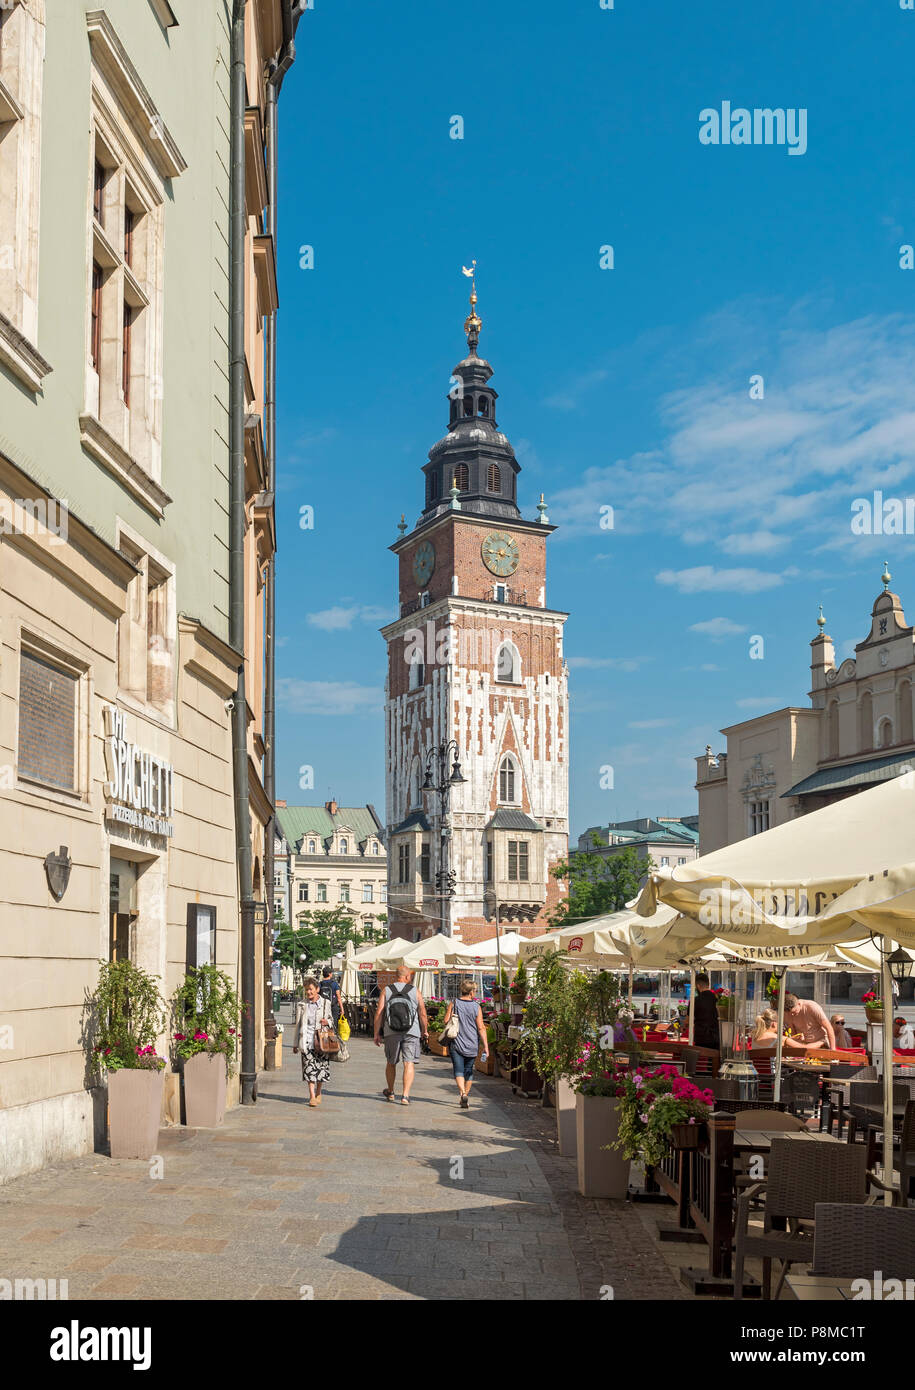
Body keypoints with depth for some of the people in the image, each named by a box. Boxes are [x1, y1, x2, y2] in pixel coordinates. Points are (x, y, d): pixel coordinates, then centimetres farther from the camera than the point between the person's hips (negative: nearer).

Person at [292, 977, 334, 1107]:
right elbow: (297, 1025, 10)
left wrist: (327, 1022, -7)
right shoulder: (301, 1004, 6)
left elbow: (331, 1019, 18)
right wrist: (295, 1043, 10)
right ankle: (312, 1096, -7)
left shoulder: (325, 1003, 6)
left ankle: (318, 1093, 23)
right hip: (307, 1040, -1)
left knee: (321, 1067, 2)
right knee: (310, 1068, -8)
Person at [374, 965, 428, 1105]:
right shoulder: (415, 991, 2)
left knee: (391, 1063, 18)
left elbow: (379, 1013, -2)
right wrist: (425, 1031, 14)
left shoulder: (386, 991, 3)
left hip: (391, 1033, 2)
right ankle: (405, 1096, -12)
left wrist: (376, 1033, 3)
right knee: (409, 1063, -2)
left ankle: (390, 1092, 35)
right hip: (411, 1032, -2)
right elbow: (422, 1013, 0)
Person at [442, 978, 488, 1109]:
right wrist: (485, 1046, -4)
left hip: (456, 1043, -1)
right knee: (469, 1071, 15)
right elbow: (481, 1028, -6)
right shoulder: (476, 1007, -4)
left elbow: (445, 1021, -3)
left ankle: (463, 1093, -22)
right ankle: (466, 1095, 21)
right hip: (472, 1045, 1)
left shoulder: (453, 1004, -3)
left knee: (458, 1070, -2)